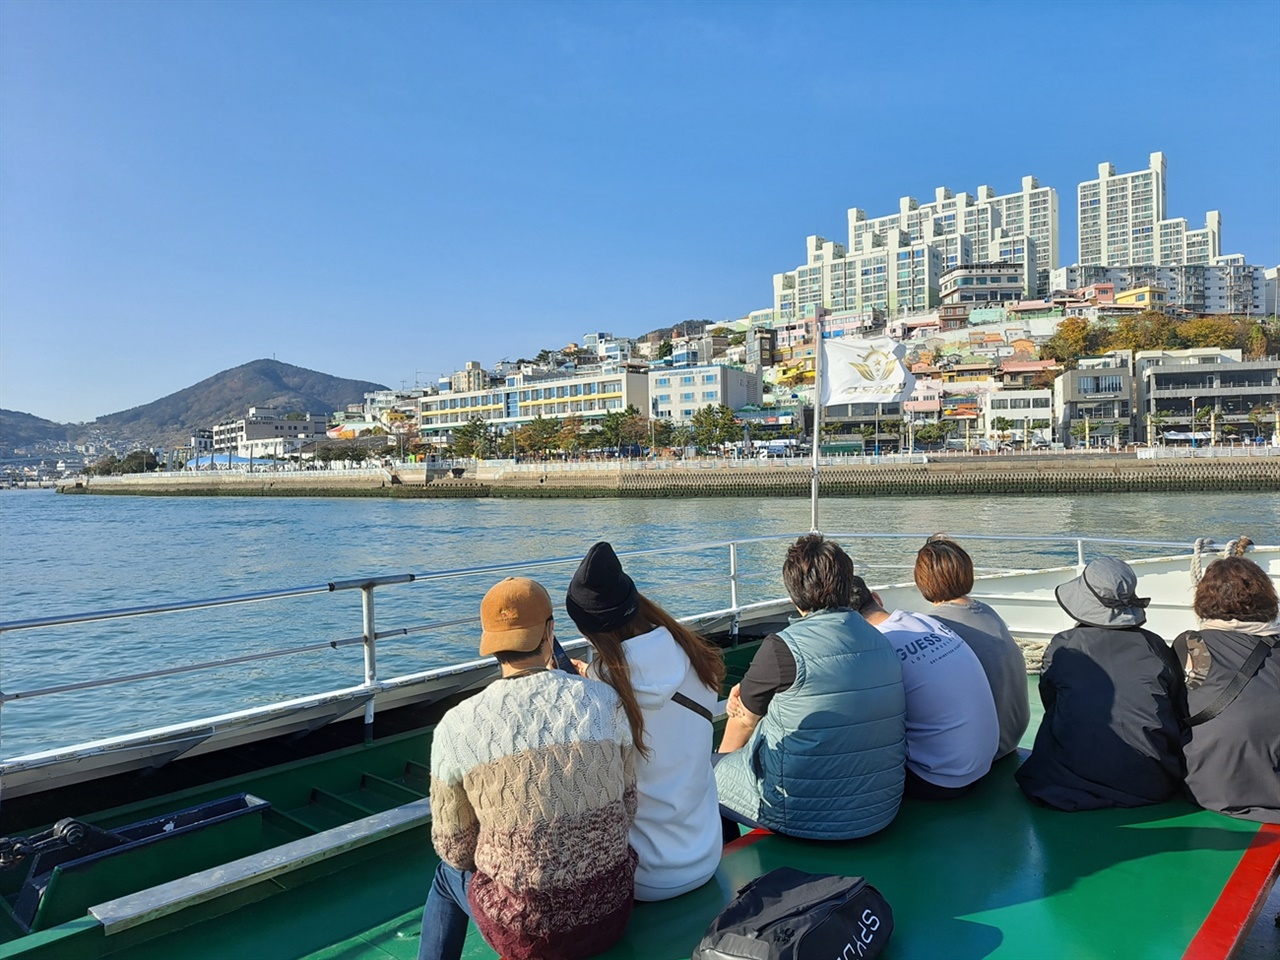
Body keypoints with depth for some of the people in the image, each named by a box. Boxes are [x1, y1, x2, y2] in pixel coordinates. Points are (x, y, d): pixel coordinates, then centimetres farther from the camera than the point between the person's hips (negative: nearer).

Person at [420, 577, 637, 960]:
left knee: (449, 875, 32)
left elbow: (454, 849, -2)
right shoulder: (605, 700, -9)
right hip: (611, 910, 3)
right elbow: (629, 807, 1)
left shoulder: (456, 727, -13)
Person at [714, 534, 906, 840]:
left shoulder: (783, 648, -18)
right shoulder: (883, 644, 4)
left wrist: (721, 761, 18)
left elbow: (743, 720, -2)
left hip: (805, 817, -7)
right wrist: (751, 701, 8)